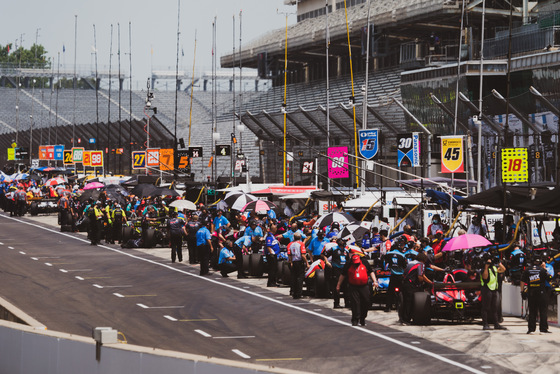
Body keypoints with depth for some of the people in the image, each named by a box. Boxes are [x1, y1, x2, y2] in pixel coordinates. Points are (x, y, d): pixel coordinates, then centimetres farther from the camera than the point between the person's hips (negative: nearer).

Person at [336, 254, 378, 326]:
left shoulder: (365, 262, 3)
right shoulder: (348, 265, 1)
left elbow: (371, 272, 12)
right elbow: (343, 275, 11)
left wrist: (374, 281, 2)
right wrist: (338, 285, 13)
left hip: (364, 286, 2)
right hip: (353, 287, -2)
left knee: (365, 302, 2)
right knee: (355, 303, -8)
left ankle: (362, 319, 19)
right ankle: (355, 320, -2)